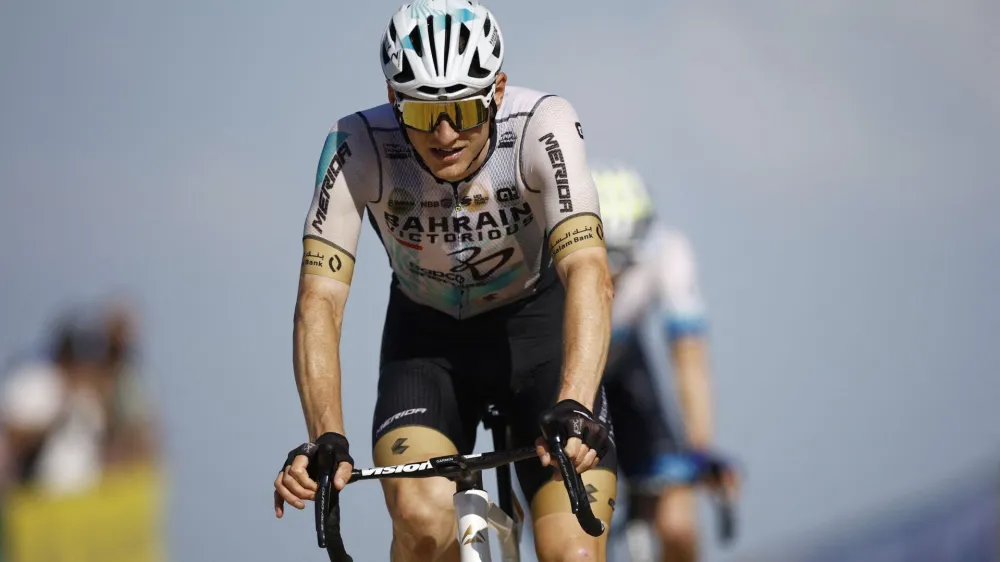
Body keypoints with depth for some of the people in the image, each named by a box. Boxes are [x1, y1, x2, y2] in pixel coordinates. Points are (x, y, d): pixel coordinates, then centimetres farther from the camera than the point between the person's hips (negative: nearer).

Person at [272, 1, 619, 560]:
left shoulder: (542, 126, -29)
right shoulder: (359, 147, -26)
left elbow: (588, 271, -41)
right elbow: (321, 298, -31)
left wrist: (573, 409, -56)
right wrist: (327, 440, -45)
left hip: (536, 324, 0)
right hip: (426, 336, 1)